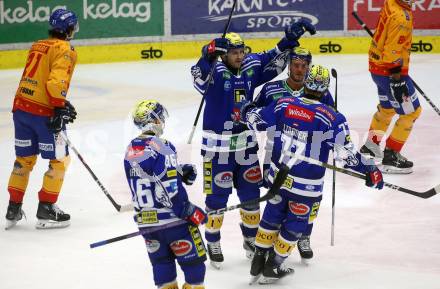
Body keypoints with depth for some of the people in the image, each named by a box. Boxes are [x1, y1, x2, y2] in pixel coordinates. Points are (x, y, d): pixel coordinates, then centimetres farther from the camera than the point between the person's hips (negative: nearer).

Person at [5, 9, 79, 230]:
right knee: (59, 159, 5)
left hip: (21, 106, 8)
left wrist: (62, 104, 21)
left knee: (24, 158, 17)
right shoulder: (64, 49, -8)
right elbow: (56, 81, -21)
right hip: (44, 112, -8)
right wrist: (61, 108, -17)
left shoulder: (37, 46, 17)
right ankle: (46, 209, 5)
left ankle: (14, 208, 20)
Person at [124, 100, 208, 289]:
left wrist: (181, 171, 8)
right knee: (193, 261, 3)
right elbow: (171, 191, -20)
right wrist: (191, 212, -12)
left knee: (161, 264, 14)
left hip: (145, 220, 7)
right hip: (172, 219, -7)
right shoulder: (160, 147, -17)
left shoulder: (131, 151, 7)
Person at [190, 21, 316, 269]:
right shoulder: (214, 71, -17)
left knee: (251, 192, 14)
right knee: (217, 195, 3)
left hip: (246, 142, 5)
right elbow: (201, 74, -38)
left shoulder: (252, 67, -1)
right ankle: (213, 243, 19)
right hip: (218, 144, -5)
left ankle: (251, 238, 32)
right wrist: (209, 55, -56)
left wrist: (290, 38, -7)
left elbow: (275, 60, 7)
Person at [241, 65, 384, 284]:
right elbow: (347, 155, -18)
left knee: (272, 216, 23)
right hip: (306, 186, -4)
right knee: (295, 225, 16)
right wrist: (371, 171, -6)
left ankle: (257, 264, 32)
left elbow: (256, 121, 6)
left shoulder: (283, 104, -7)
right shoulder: (332, 118, -17)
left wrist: (246, 111, 29)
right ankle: (271, 269, 25)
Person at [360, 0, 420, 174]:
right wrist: (397, 79, -26)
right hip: (390, 71, -10)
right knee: (410, 111, -1)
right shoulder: (401, 17, -28)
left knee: (387, 107, 28)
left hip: (378, 66, 10)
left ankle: (371, 144, 44)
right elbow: (393, 52, -28)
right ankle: (391, 157, 1)